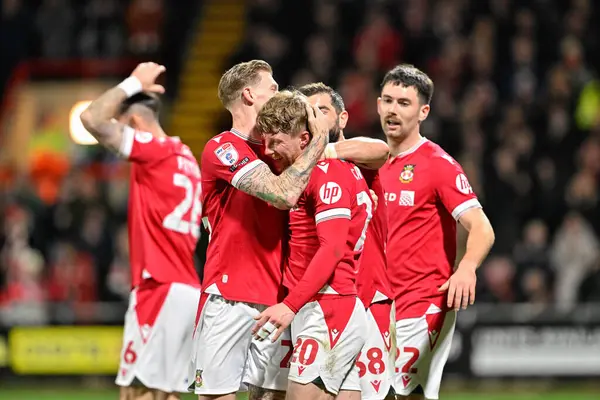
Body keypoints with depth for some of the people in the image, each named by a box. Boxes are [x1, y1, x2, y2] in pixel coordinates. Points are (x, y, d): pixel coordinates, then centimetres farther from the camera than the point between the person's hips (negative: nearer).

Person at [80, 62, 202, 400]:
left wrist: (133, 83, -3)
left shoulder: (154, 151, -10)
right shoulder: (185, 157, 17)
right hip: (188, 291, 9)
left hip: (161, 291, -9)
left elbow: (93, 119, -14)